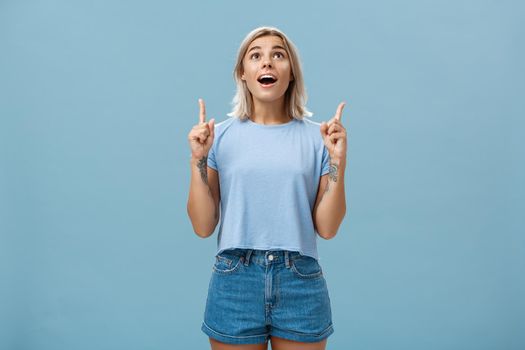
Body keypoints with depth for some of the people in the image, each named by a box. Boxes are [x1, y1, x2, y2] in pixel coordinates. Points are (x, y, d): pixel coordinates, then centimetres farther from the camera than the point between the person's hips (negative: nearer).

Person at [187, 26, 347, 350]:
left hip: (301, 283, 1)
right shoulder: (221, 136, 0)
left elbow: (326, 228, -3)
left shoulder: (316, 136, 0)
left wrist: (338, 162, -12)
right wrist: (198, 160, -11)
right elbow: (203, 227, -3)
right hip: (235, 282, 0)